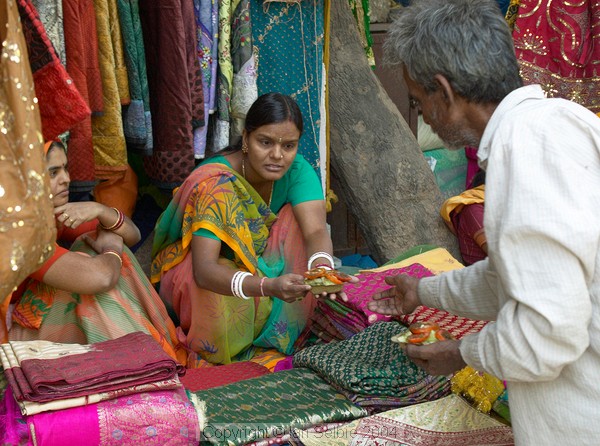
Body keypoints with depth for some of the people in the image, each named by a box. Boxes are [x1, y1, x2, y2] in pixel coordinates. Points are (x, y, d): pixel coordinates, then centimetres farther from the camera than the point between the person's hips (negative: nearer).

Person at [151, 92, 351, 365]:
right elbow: (204, 270, -42)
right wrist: (269, 286, -59)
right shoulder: (212, 183, -32)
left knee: (296, 218, -21)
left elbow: (316, 231, -32)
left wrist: (322, 268, -57)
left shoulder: (297, 170, -18)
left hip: (260, 265, 4)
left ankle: (281, 333, -12)